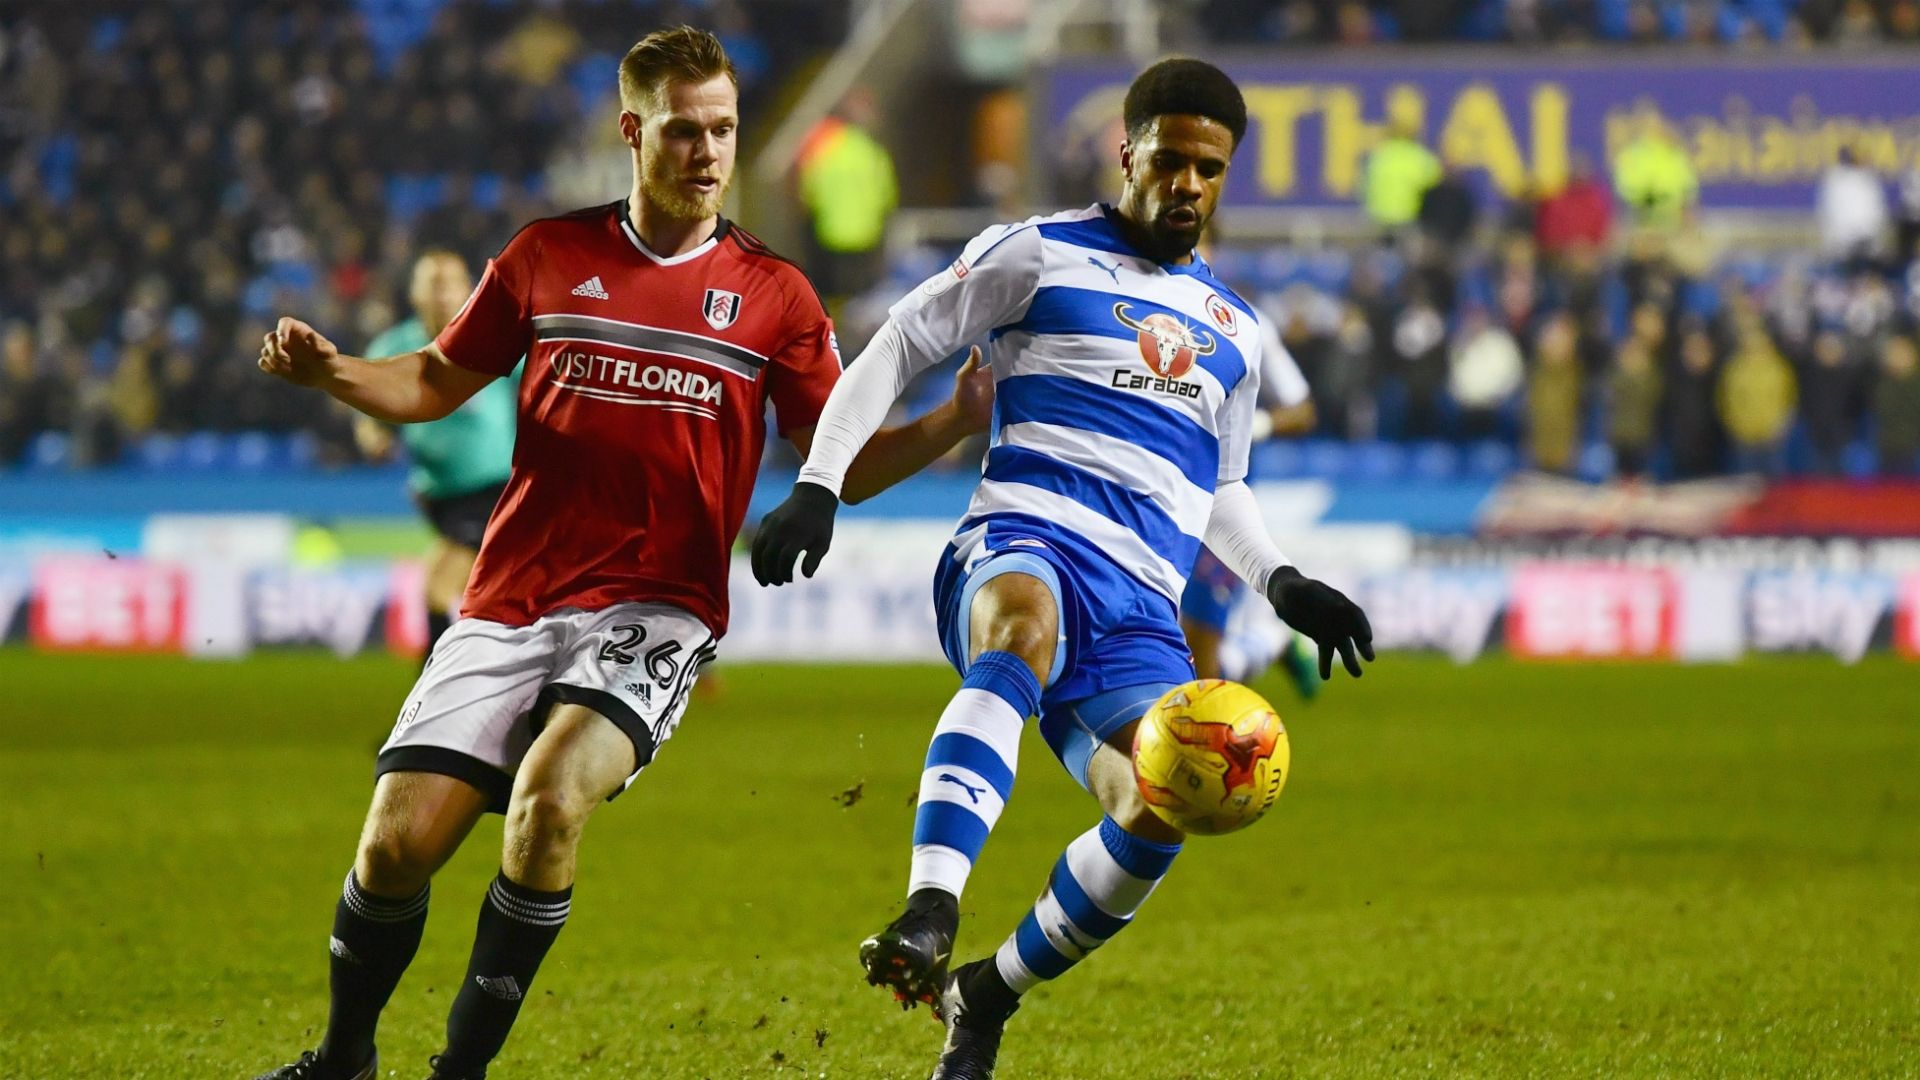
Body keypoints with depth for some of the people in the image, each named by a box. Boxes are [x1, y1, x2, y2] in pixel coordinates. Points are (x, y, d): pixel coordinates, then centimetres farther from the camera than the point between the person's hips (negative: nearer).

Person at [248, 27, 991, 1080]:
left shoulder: (773, 293, 6)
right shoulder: (547, 254, 8)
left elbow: (843, 468, 9)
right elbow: (438, 382, 18)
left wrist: (956, 420, -7)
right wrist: (331, 372, 0)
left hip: (654, 610, -2)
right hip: (510, 602, 2)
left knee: (548, 801, -29)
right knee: (397, 843, -7)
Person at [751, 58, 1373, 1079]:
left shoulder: (1232, 331, 26)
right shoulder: (1038, 257, 10)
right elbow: (894, 347, 9)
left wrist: (1283, 585, 19)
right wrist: (817, 486, -3)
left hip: (1141, 610, 5)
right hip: (1023, 544, -5)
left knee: (1160, 813, -22)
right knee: (1022, 634, -43)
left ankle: (989, 994, 1)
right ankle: (925, 924, -58)